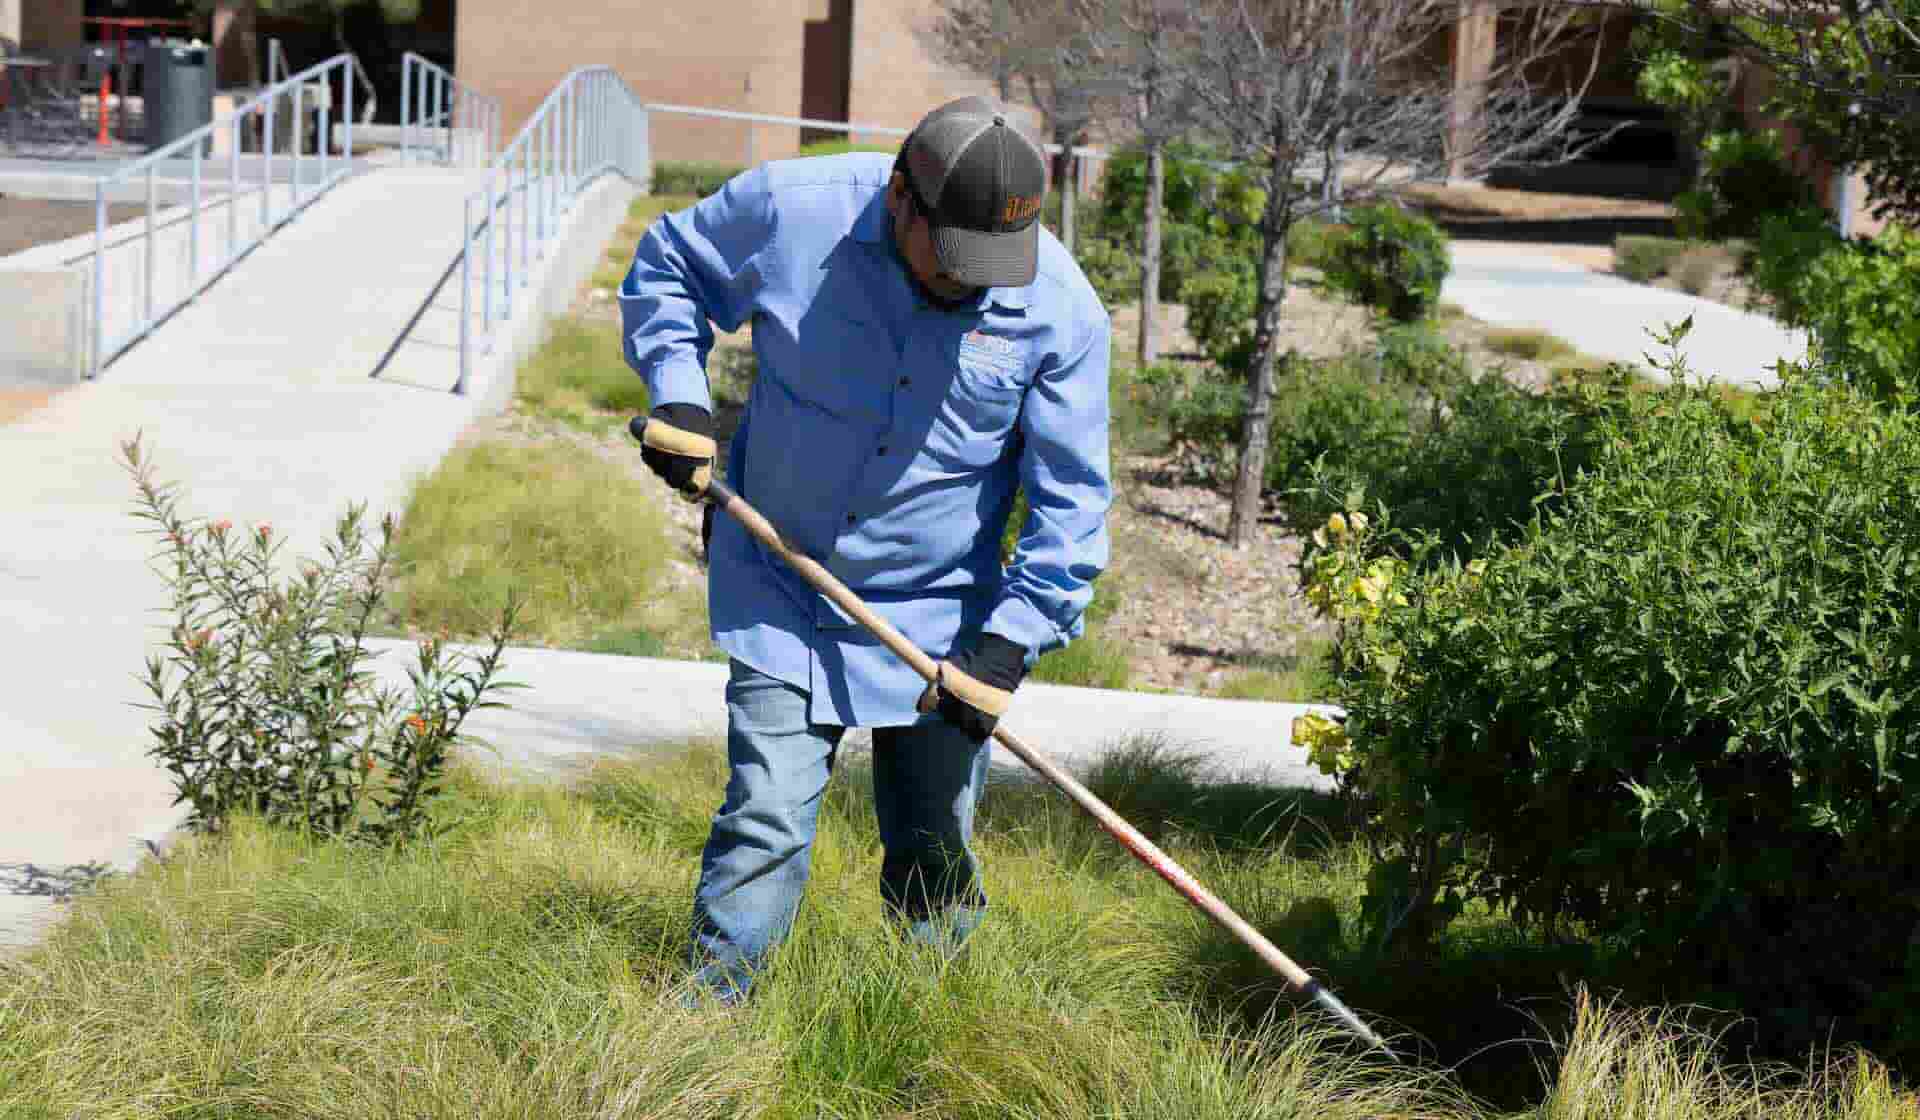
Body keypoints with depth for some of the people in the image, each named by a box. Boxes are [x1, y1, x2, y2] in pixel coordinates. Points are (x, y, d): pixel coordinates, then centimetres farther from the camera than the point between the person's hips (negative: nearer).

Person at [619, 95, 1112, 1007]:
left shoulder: (1060, 309, -13)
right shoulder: (792, 210, -15)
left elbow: (1071, 495, -5)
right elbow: (665, 267, 6)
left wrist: (1013, 638, -12)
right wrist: (679, 396, -8)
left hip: (939, 618, 1)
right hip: (780, 595, -1)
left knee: (933, 849, 10)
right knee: (766, 822, -8)